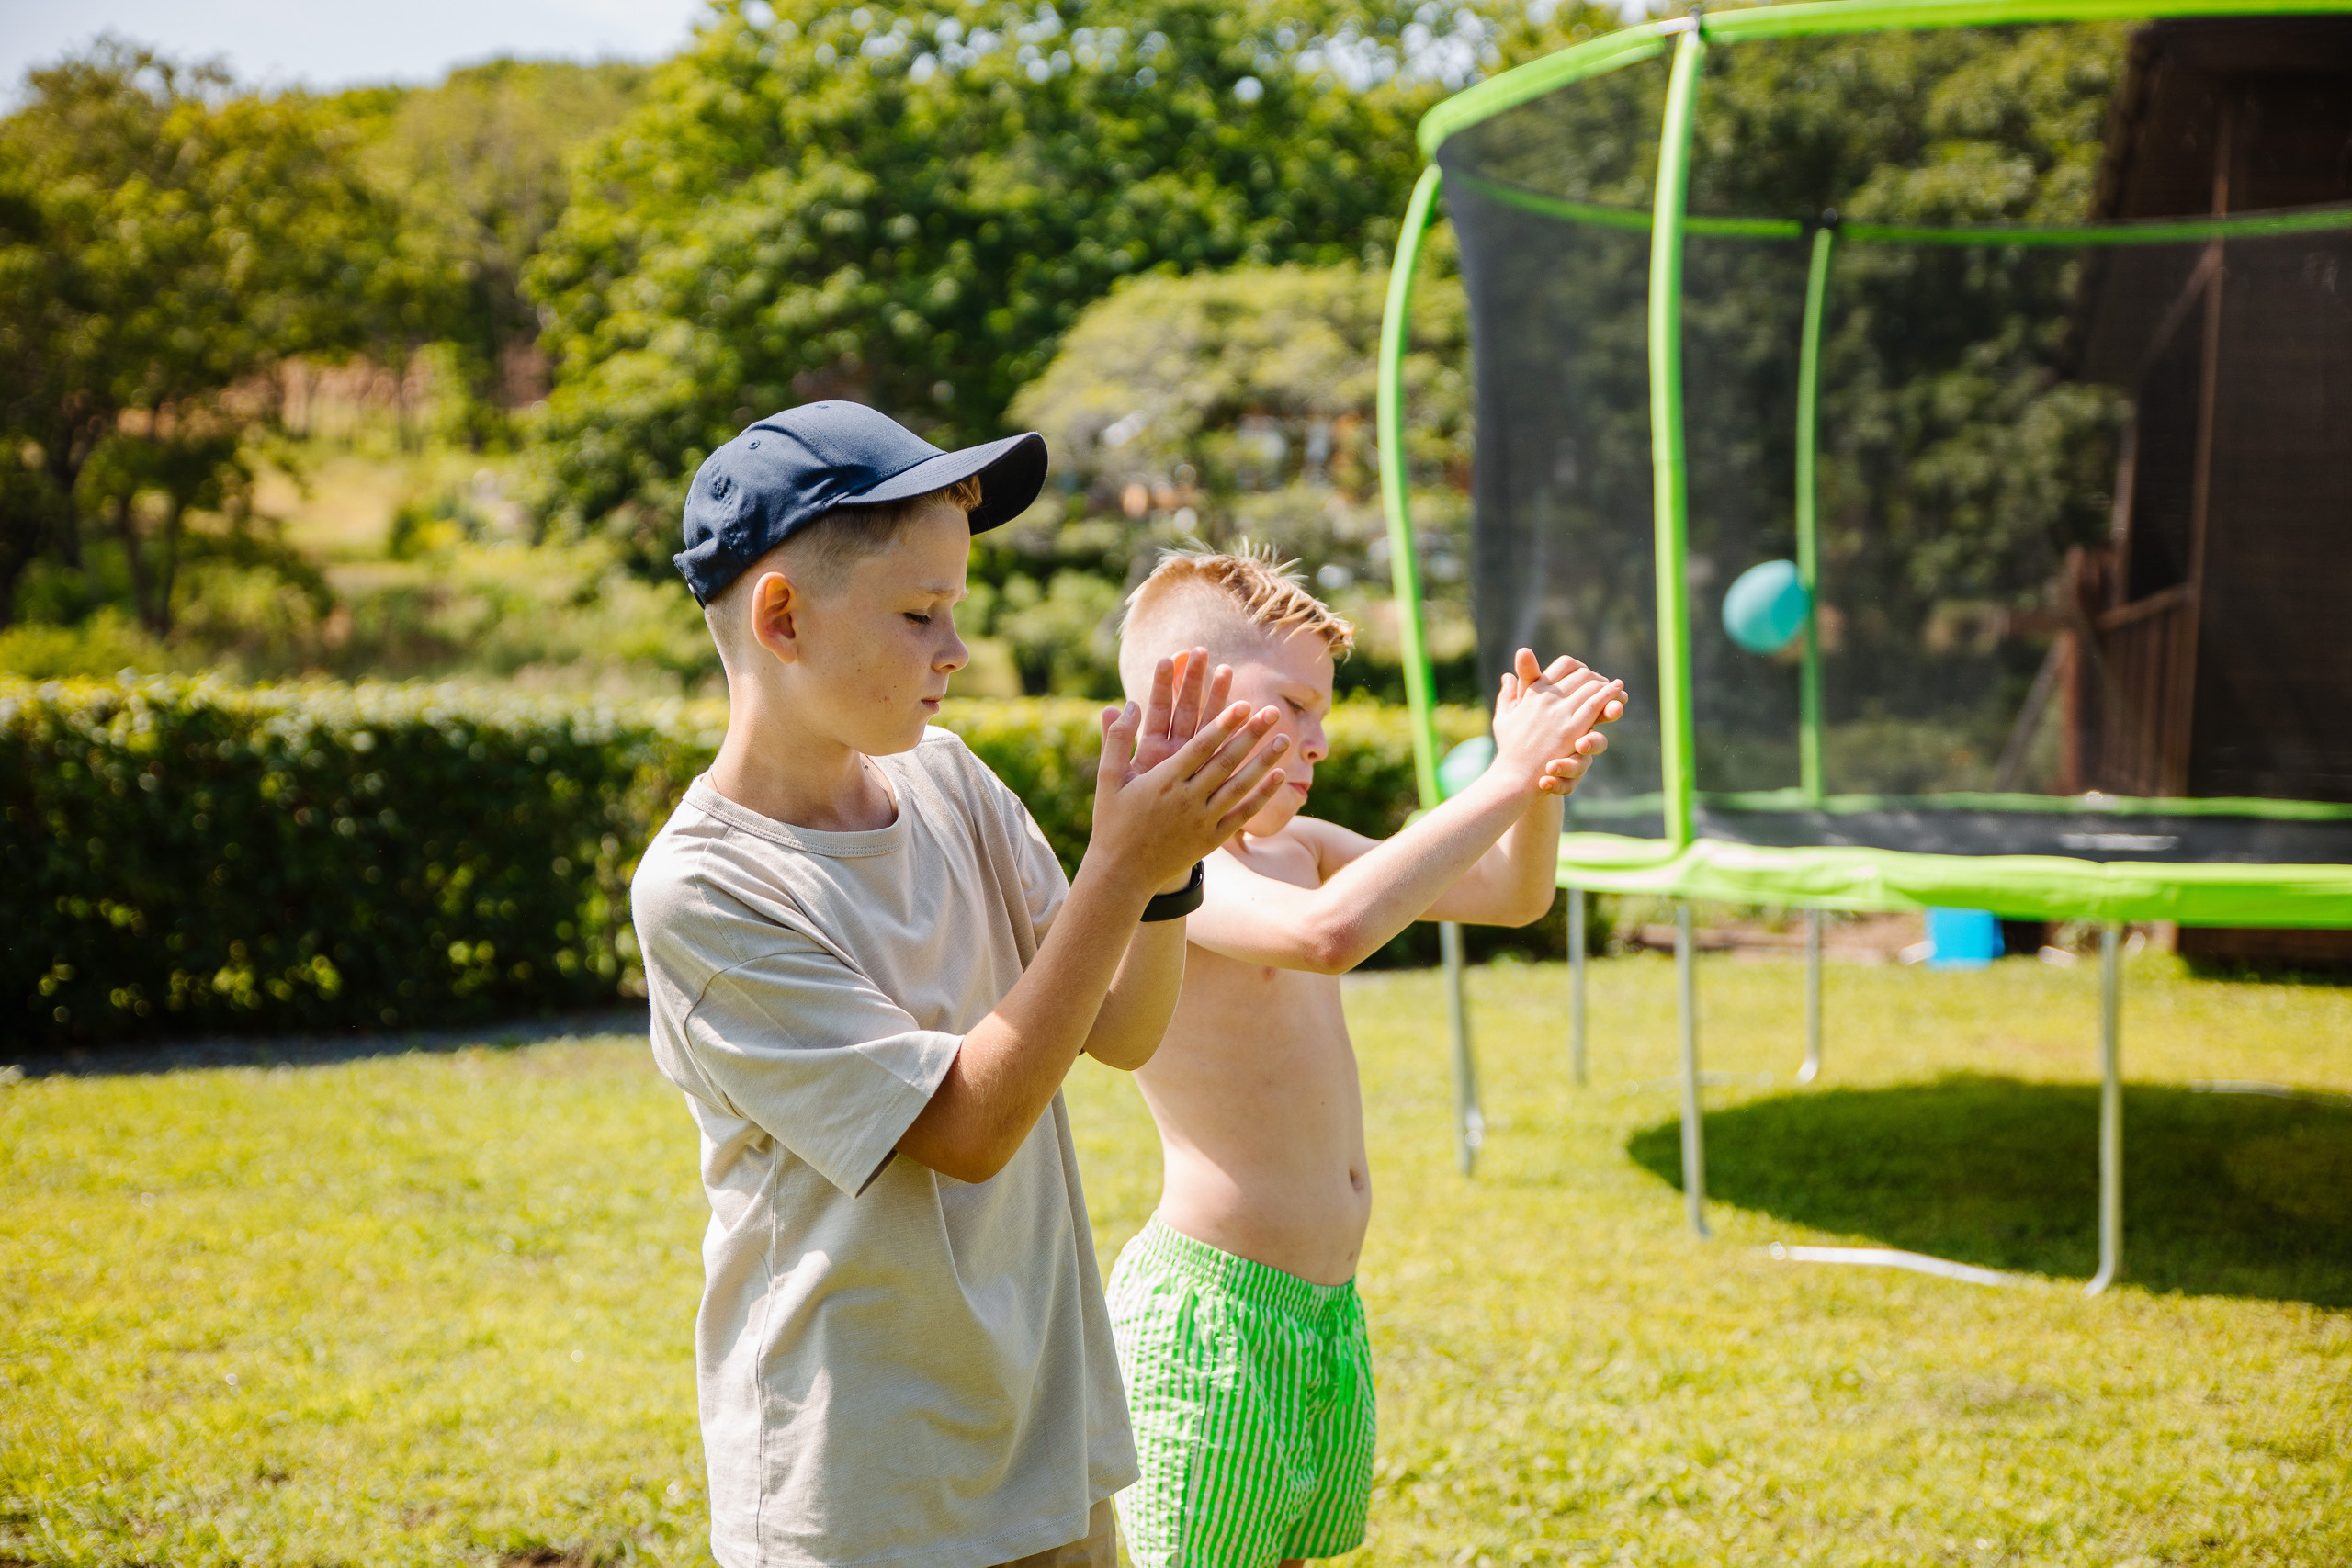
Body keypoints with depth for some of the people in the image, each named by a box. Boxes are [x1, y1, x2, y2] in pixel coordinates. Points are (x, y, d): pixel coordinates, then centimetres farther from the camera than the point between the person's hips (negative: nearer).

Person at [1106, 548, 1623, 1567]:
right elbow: (1326, 934, -37)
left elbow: (1511, 894, 14)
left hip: (1329, 1308, 9)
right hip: (1213, 1314, -9)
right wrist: (1502, 783, -32)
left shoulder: (1292, 848, 11)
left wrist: (1541, 779, -7)